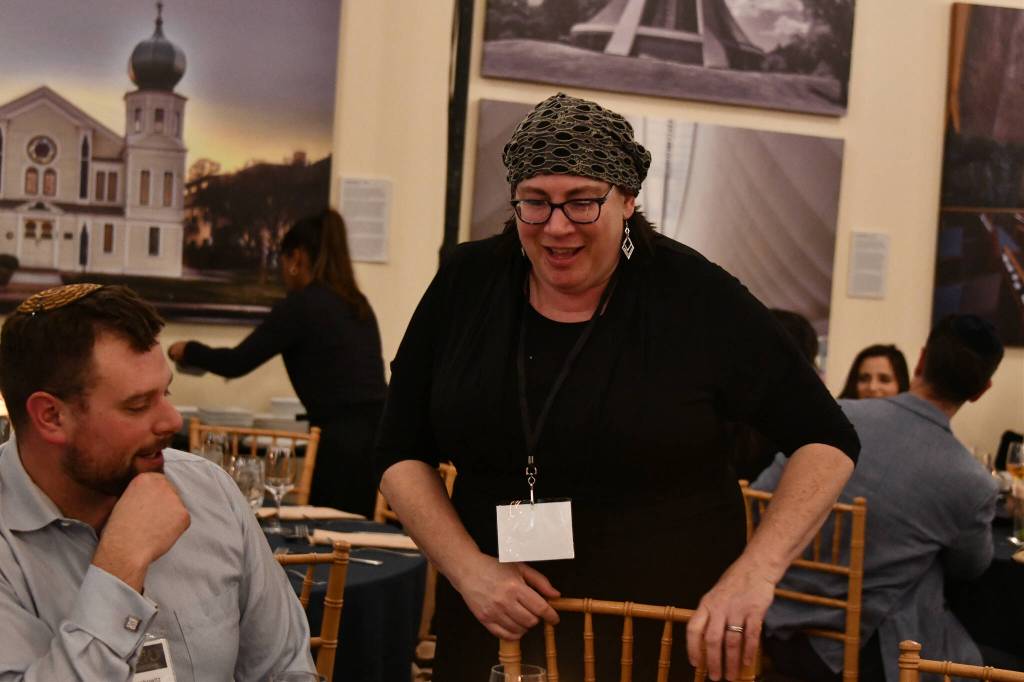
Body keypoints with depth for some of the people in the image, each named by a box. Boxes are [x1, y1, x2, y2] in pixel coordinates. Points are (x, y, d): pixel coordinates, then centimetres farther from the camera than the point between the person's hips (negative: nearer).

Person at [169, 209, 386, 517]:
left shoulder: (302, 304, -4)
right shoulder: (357, 304, 17)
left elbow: (236, 363, -1)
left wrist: (188, 350, 17)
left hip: (345, 444, -7)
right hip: (380, 433, 7)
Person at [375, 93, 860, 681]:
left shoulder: (696, 298, -12)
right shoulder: (466, 285, -4)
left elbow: (828, 441, -8)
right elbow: (402, 455, 3)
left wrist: (755, 572, -21)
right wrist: (468, 567, -13)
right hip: (497, 626, 3)